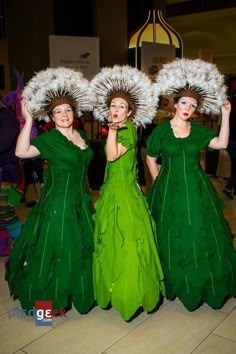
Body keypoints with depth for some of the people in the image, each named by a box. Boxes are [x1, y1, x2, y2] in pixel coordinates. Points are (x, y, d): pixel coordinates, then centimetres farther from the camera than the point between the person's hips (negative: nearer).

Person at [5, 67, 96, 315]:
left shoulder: (81, 135, 8)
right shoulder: (48, 139, -11)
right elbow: (21, 152, -28)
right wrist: (28, 121, -28)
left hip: (80, 201, 7)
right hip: (58, 203, -6)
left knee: (82, 249, 15)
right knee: (57, 250, 3)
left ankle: (77, 292, 35)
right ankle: (52, 298, 22)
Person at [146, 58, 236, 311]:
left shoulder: (199, 131, 4)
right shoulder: (161, 131, -1)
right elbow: (151, 159, 8)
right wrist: (160, 183, 4)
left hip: (196, 190, 2)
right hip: (170, 191, -2)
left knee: (202, 238, 7)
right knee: (172, 240, 8)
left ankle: (203, 284, 26)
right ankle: (175, 283, 28)